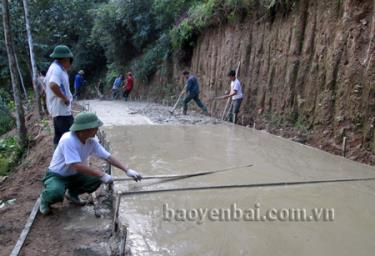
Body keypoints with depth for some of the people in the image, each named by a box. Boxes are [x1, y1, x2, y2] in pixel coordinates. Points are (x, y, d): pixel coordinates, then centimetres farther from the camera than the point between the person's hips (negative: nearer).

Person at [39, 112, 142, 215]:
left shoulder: (91, 141, -12)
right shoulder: (67, 140, -32)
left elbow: (108, 157, -10)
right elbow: (78, 166, -37)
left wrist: (127, 170, -18)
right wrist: (102, 175, -36)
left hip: (74, 175, 6)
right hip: (56, 176, -6)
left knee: (96, 179, -15)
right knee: (56, 193, -35)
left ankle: (72, 193, 13)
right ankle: (45, 199, 4)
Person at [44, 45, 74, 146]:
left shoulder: (54, 67, 15)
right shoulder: (57, 69, -19)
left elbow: (47, 83, 28)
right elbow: (53, 85, -36)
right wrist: (64, 98, -24)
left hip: (56, 108, 11)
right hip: (62, 109, -11)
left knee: (59, 135, 18)